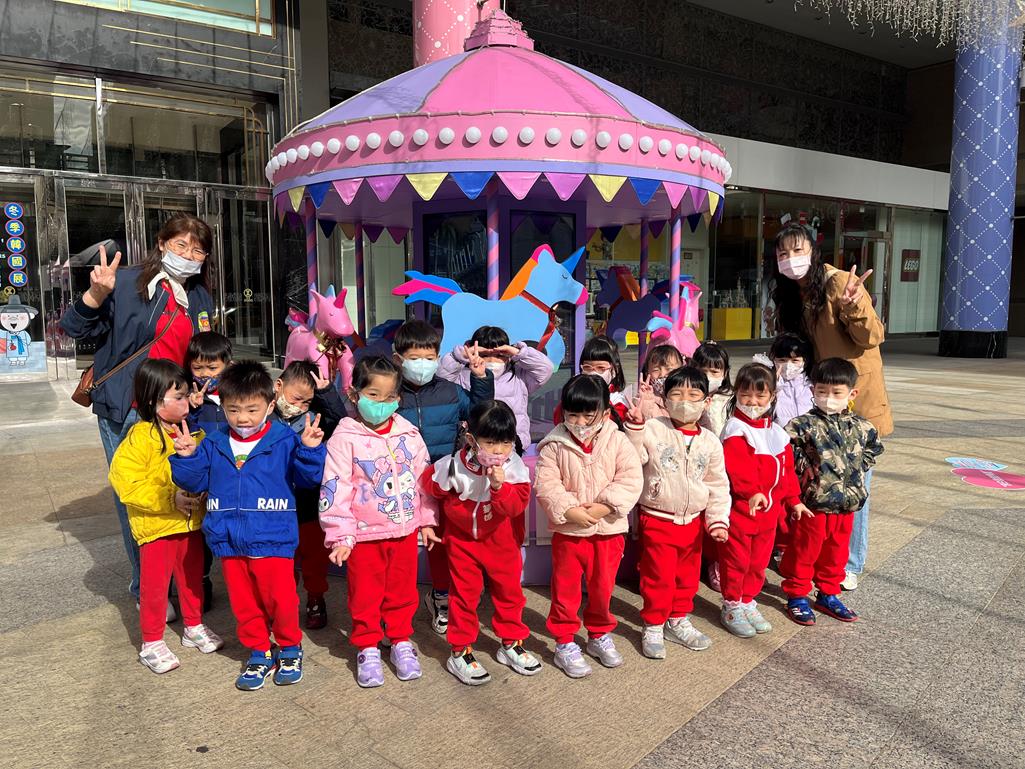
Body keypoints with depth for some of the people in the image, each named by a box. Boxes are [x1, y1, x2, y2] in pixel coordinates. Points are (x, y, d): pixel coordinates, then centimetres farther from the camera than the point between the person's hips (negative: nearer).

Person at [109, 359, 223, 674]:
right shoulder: (141, 436, -17)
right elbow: (124, 480, -21)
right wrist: (170, 499, -23)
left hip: (191, 521, 6)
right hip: (156, 526, -6)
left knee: (192, 577, 18)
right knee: (155, 584, 6)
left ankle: (194, 627, 36)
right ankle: (151, 643, 22)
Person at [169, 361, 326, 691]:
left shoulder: (284, 441, -7)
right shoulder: (213, 445, 6)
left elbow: (309, 478, -9)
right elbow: (195, 482, 10)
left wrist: (309, 450, -26)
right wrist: (187, 456, -7)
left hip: (272, 540, -4)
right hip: (229, 542, 4)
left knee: (280, 600, 3)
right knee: (244, 604, 15)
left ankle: (290, 649, 28)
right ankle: (259, 654, 32)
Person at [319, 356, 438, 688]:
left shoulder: (408, 434, 1)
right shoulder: (345, 438, -11)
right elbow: (335, 489, -12)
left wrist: (427, 521, 11)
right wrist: (340, 535, -14)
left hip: (405, 531, 3)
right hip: (364, 535, -3)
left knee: (402, 591, 15)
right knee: (365, 595, 10)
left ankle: (401, 641, 32)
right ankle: (367, 648, 27)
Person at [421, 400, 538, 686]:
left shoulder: (513, 467, -19)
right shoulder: (453, 466, -21)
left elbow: (517, 505, -23)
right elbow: (431, 485, -1)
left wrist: (499, 486, -39)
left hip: (501, 540, 2)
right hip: (463, 538, -1)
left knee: (509, 590, 12)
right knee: (464, 594, 7)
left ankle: (511, 643, 31)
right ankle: (460, 652, 20)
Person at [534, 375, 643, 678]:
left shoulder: (618, 441, -5)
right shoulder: (554, 445, -7)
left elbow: (630, 480, -11)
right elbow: (545, 484, -11)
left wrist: (603, 507, -20)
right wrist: (570, 511, -21)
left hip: (609, 530, 1)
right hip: (567, 531, -1)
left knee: (603, 587, 16)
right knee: (565, 589, 8)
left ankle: (600, 635, 37)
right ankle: (565, 644, 23)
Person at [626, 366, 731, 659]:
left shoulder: (710, 442, 2)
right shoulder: (652, 430, -10)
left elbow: (718, 486, 6)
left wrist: (718, 521, 0)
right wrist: (634, 425, -30)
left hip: (693, 521, 4)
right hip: (657, 520, -4)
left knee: (687, 575, 17)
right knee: (658, 577, 2)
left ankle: (678, 621, 37)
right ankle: (653, 627, 20)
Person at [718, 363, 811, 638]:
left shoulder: (776, 432, 10)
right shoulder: (736, 429, -13)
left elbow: (787, 468, 17)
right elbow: (738, 465, -27)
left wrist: (793, 499, 16)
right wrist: (752, 491, -36)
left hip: (768, 509, 7)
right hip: (739, 509, -7)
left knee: (758, 561, 16)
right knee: (736, 560, 5)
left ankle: (748, 602, 32)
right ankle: (732, 606, 20)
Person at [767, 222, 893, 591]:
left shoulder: (838, 282, -15)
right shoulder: (792, 294, 8)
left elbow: (872, 337, -21)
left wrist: (853, 305, -36)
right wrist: (777, 325, 2)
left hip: (857, 396, -7)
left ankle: (849, 565, 14)